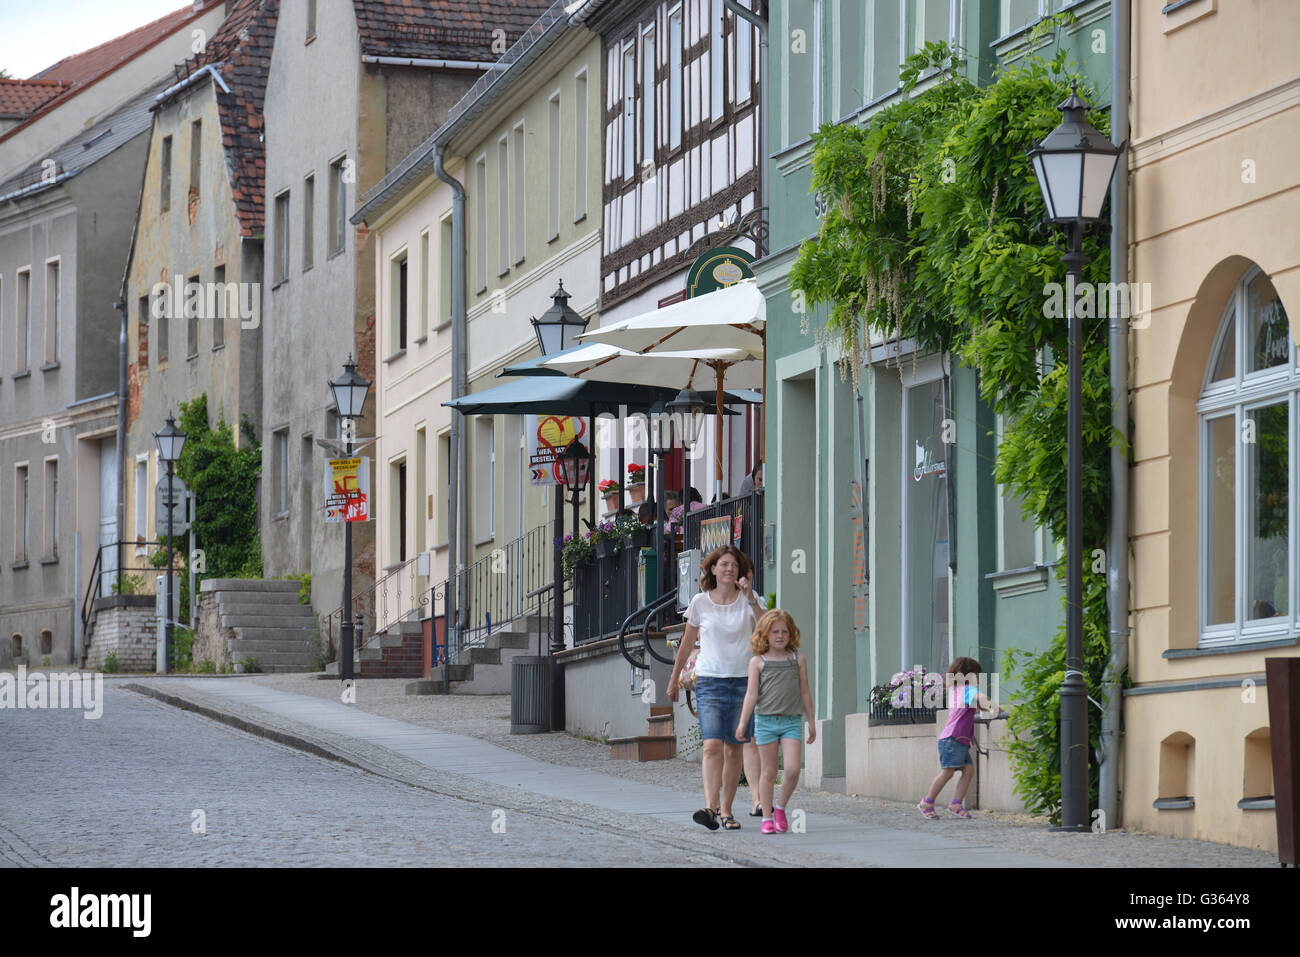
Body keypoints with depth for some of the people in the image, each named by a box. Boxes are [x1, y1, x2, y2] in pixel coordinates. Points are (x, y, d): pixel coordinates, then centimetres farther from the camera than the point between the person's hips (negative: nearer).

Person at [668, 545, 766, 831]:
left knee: (734, 750, 4)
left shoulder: (747, 600, 4)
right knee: (712, 746, -16)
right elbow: (687, 643, 14)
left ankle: (726, 810, 13)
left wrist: (751, 600, -19)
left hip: (742, 680, 1)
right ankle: (710, 807, -27)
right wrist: (674, 679, 20)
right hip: (709, 680, -1)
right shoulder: (700, 602, 4)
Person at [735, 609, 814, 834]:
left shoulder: (798, 661, 9)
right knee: (769, 771, 3)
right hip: (765, 720, -1)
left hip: (792, 721, 1)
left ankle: (781, 807, 10)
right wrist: (742, 723, -6)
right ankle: (767, 817, 10)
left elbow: (805, 693, 14)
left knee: (792, 769, -12)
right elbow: (752, 694, 1)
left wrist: (811, 722, 13)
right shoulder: (758, 662, 4)